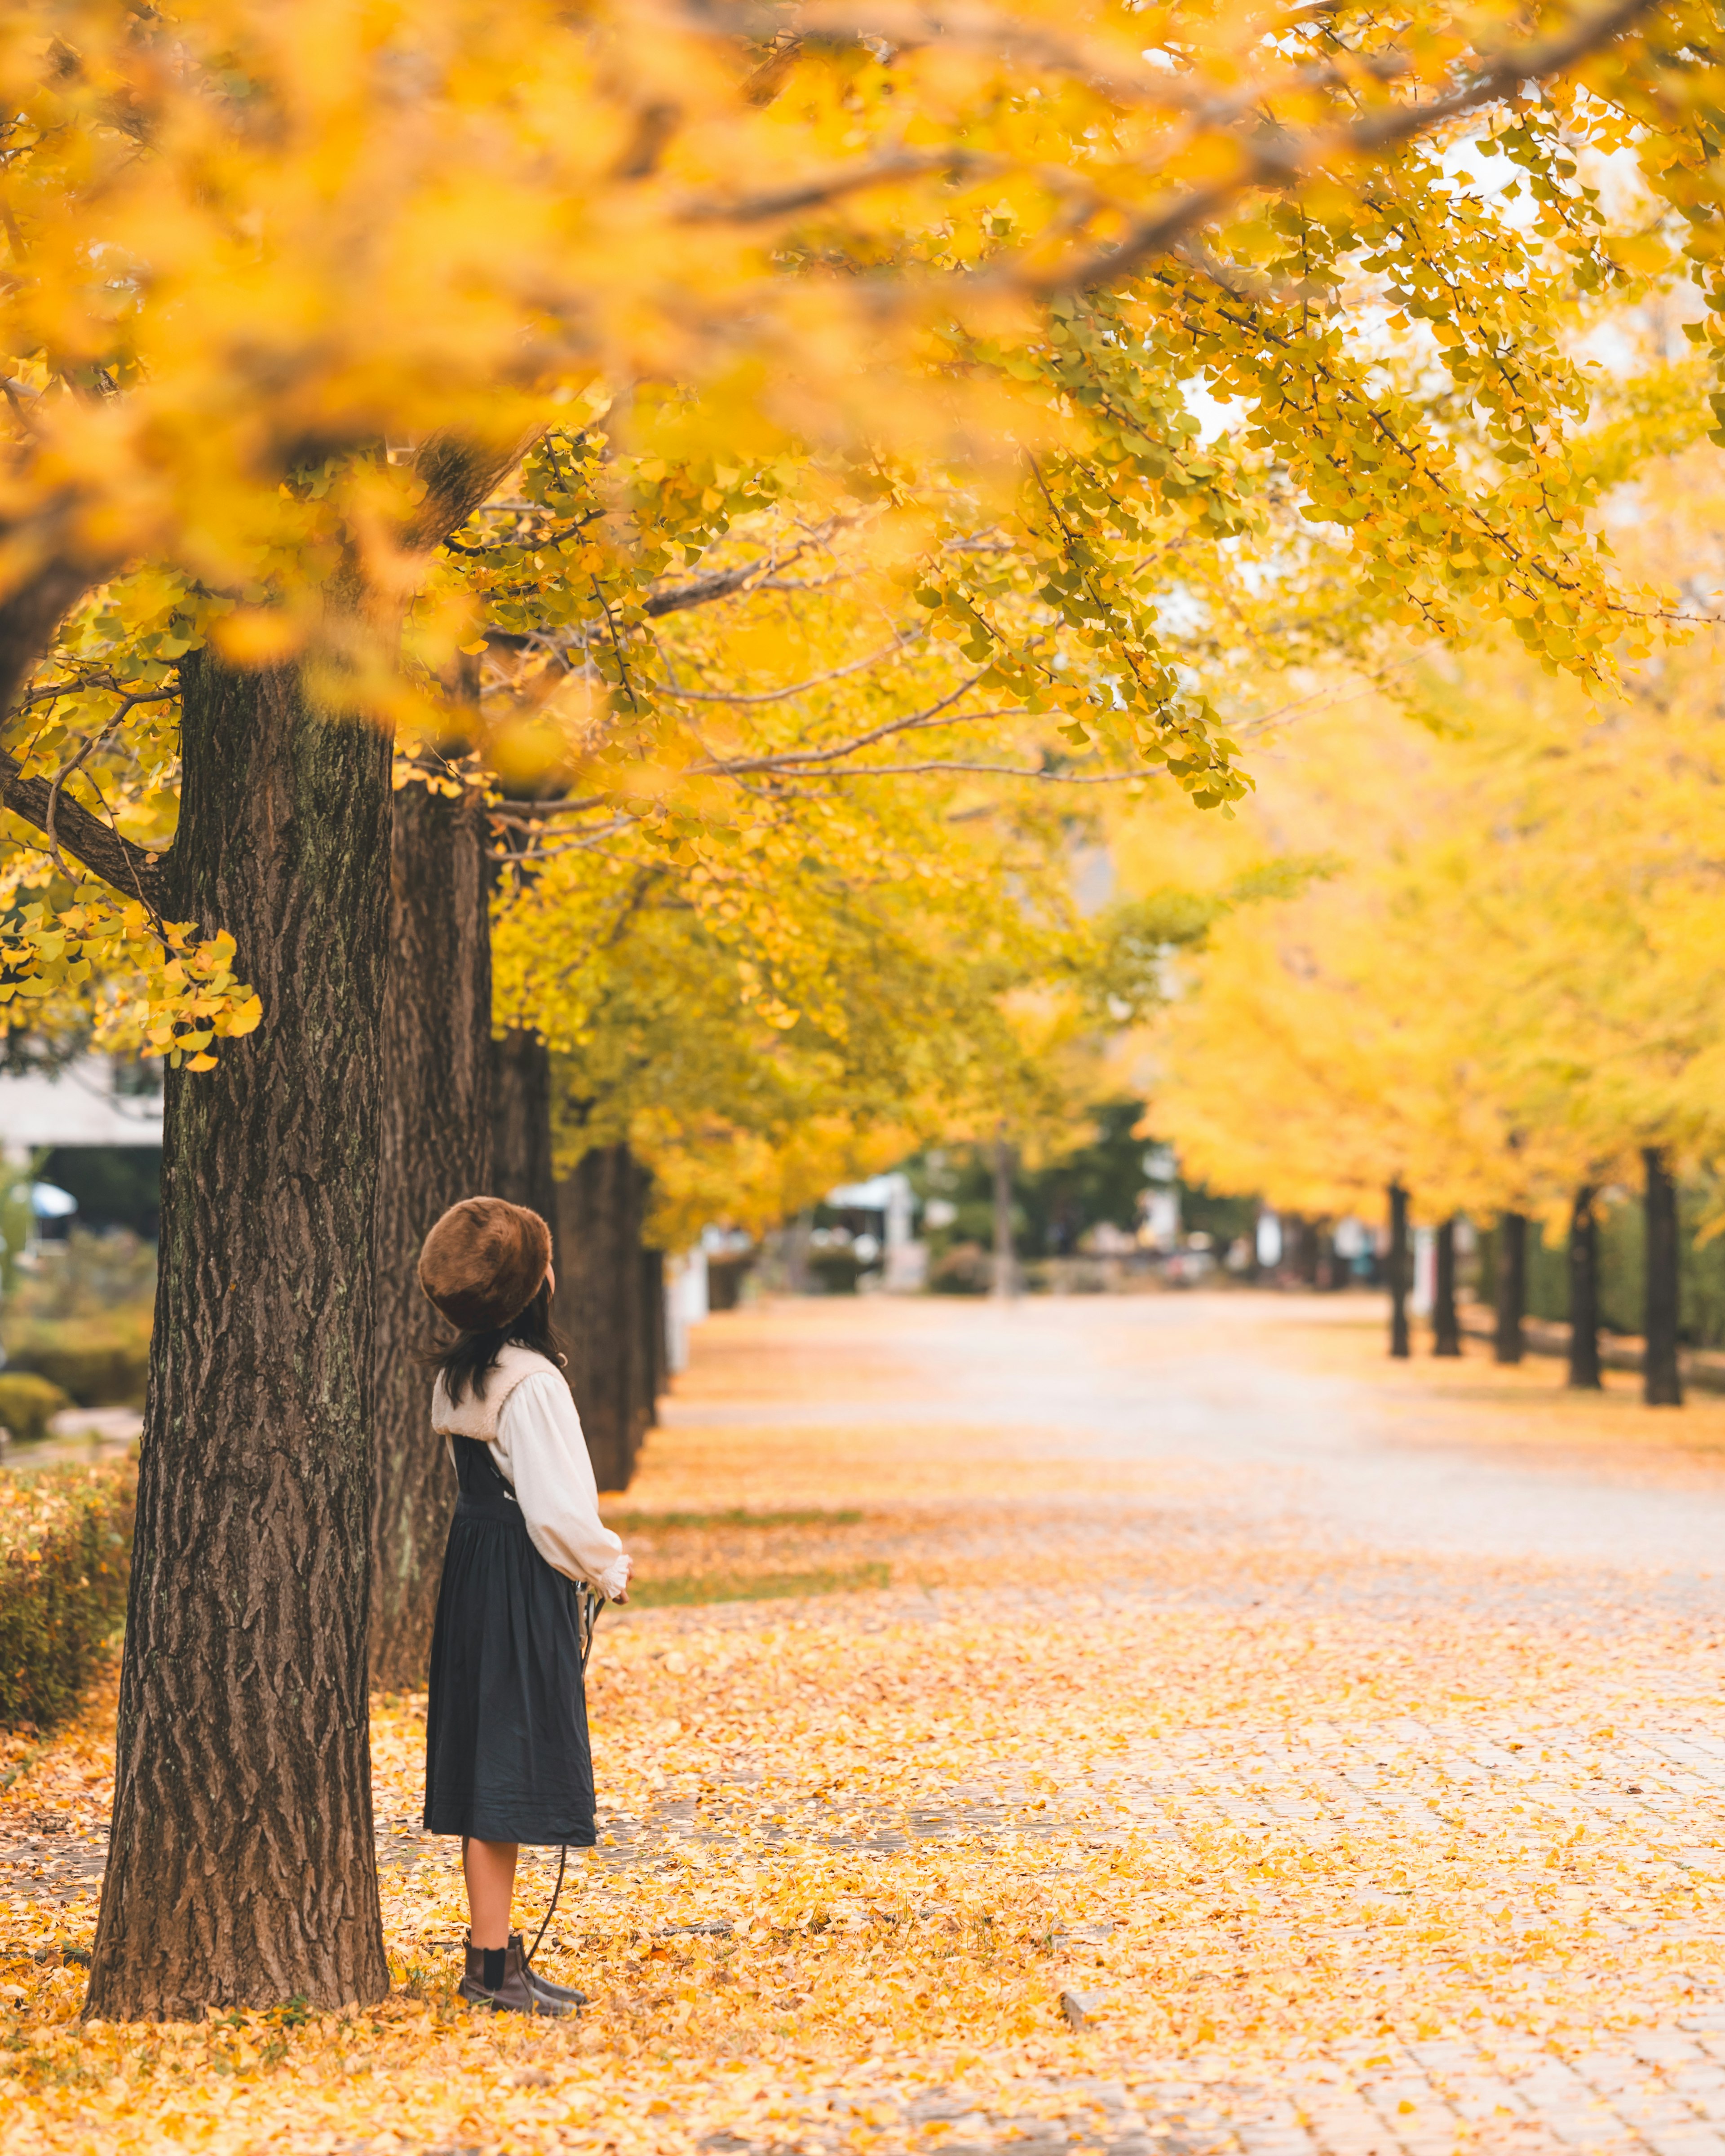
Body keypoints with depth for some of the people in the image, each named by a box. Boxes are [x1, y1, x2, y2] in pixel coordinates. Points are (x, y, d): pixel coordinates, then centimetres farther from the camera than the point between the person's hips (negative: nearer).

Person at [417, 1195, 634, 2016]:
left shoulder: (457, 1374, 10)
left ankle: (494, 1951, 20)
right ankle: (492, 1963, -1)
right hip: (523, 1586, -9)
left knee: (486, 1763, 13)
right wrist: (610, 1567, -2)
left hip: (474, 1569, 9)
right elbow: (557, 1509, -20)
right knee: (511, 1761, -5)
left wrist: (595, 1554, 18)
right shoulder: (530, 1382, -18)